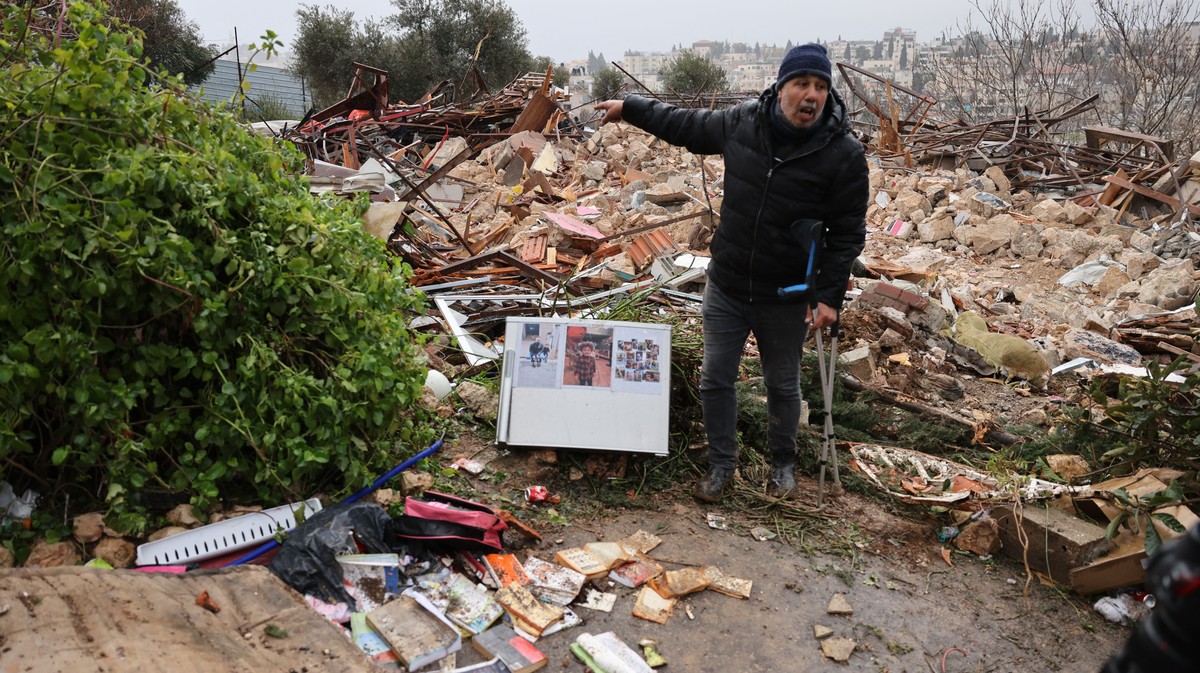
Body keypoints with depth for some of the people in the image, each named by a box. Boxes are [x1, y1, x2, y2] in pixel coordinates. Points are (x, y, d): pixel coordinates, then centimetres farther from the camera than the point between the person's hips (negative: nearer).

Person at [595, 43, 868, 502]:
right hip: (725, 287, 3)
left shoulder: (843, 154, -15)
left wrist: (829, 294, -17)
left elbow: (848, 232, -10)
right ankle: (721, 463, 30)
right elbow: (686, 125, 12)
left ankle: (782, 463, 40)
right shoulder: (742, 124, -6)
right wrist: (630, 108, 16)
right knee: (715, 379, 10)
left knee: (782, 386, 15)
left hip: (786, 299, -2)